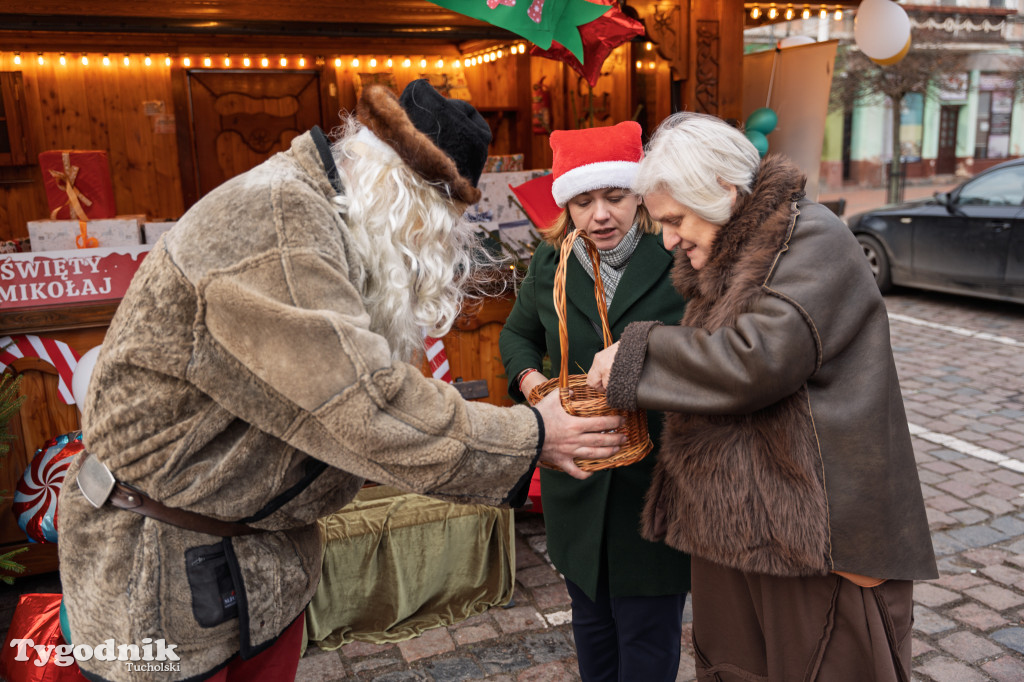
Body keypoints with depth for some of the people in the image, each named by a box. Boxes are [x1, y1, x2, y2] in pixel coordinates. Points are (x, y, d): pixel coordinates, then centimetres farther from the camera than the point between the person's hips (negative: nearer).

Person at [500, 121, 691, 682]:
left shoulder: (678, 260, -9)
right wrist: (531, 382, -2)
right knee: (590, 616, 21)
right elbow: (518, 334, 18)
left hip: (658, 473, -3)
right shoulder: (550, 263, 2)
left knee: (649, 627, 10)